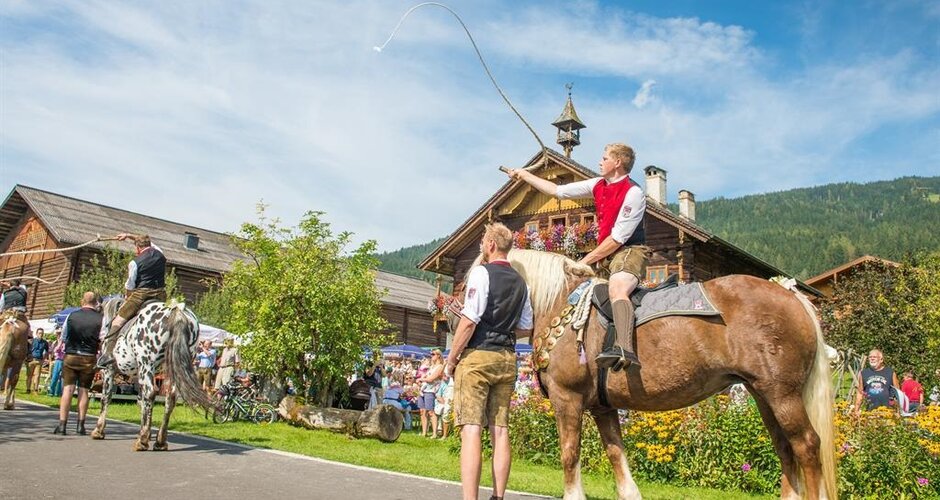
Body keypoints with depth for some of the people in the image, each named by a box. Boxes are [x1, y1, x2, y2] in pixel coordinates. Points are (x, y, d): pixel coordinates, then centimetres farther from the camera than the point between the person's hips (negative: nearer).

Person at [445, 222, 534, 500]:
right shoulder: (521, 282, 12)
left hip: (477, 355, -6)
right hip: (507, 359, 7)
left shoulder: (482, 272, -8)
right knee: (500, 430, 8)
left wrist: (451, 360, -7)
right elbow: (525, 328, 15)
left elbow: (469, 321, -15)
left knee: (471, 430, -7)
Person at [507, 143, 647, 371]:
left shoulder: (633, 193, -14)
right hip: (605, 254, 10)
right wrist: (524, 175, 20)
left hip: (630, 251, -10)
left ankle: (625, 349, -58)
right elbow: (558, 191, 17)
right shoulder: (598, 185, 11)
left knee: (617, 289, -38)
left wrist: (586, 260, -14)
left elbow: (618, 238, -18)